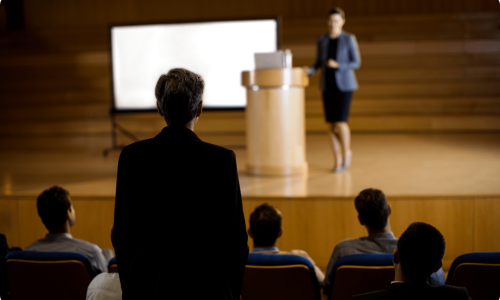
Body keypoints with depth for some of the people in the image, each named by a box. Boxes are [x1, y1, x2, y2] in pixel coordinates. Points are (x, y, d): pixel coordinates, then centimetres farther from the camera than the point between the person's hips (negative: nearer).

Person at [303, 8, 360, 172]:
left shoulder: (349, 39, -6)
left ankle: (346, 151, 15)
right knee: (331, 125, 2)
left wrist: (337, 65, -22)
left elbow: (356, 63, -6)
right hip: (327, 85, 4)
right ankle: (337, 159, 14)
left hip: (344, 85, -4)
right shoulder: (322, 40, 7)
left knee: (341, 123, -12)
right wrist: (310, 70, -9)